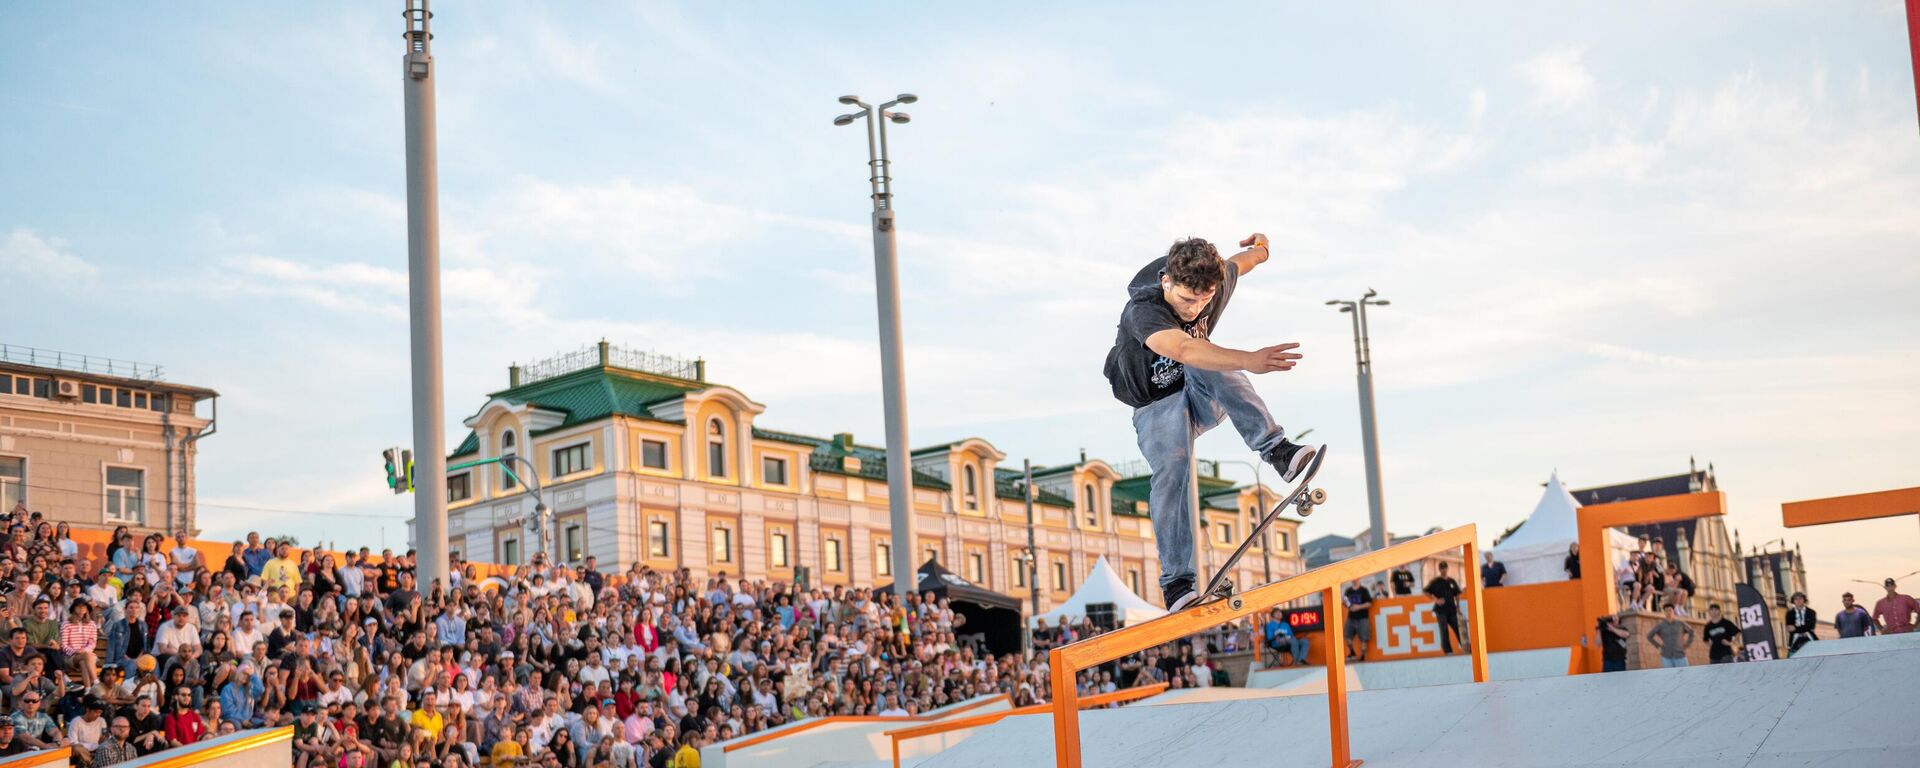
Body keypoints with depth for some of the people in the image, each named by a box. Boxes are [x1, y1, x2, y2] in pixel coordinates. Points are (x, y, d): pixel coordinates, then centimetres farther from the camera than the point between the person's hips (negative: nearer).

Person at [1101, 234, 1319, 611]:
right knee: (1172, 469, -28)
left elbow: (1241, 261, 10)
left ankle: (1276, 450, -39)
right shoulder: (1142, 313, -34)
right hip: (1157, 406, -3)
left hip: (1204, 399, 3)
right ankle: (1176, 583, -25)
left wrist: (1259, 248, 33)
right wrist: (1250, 361, -69)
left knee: (1208, 369, -31)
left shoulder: (1219, 280, -17)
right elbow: (1184, 349, -56)